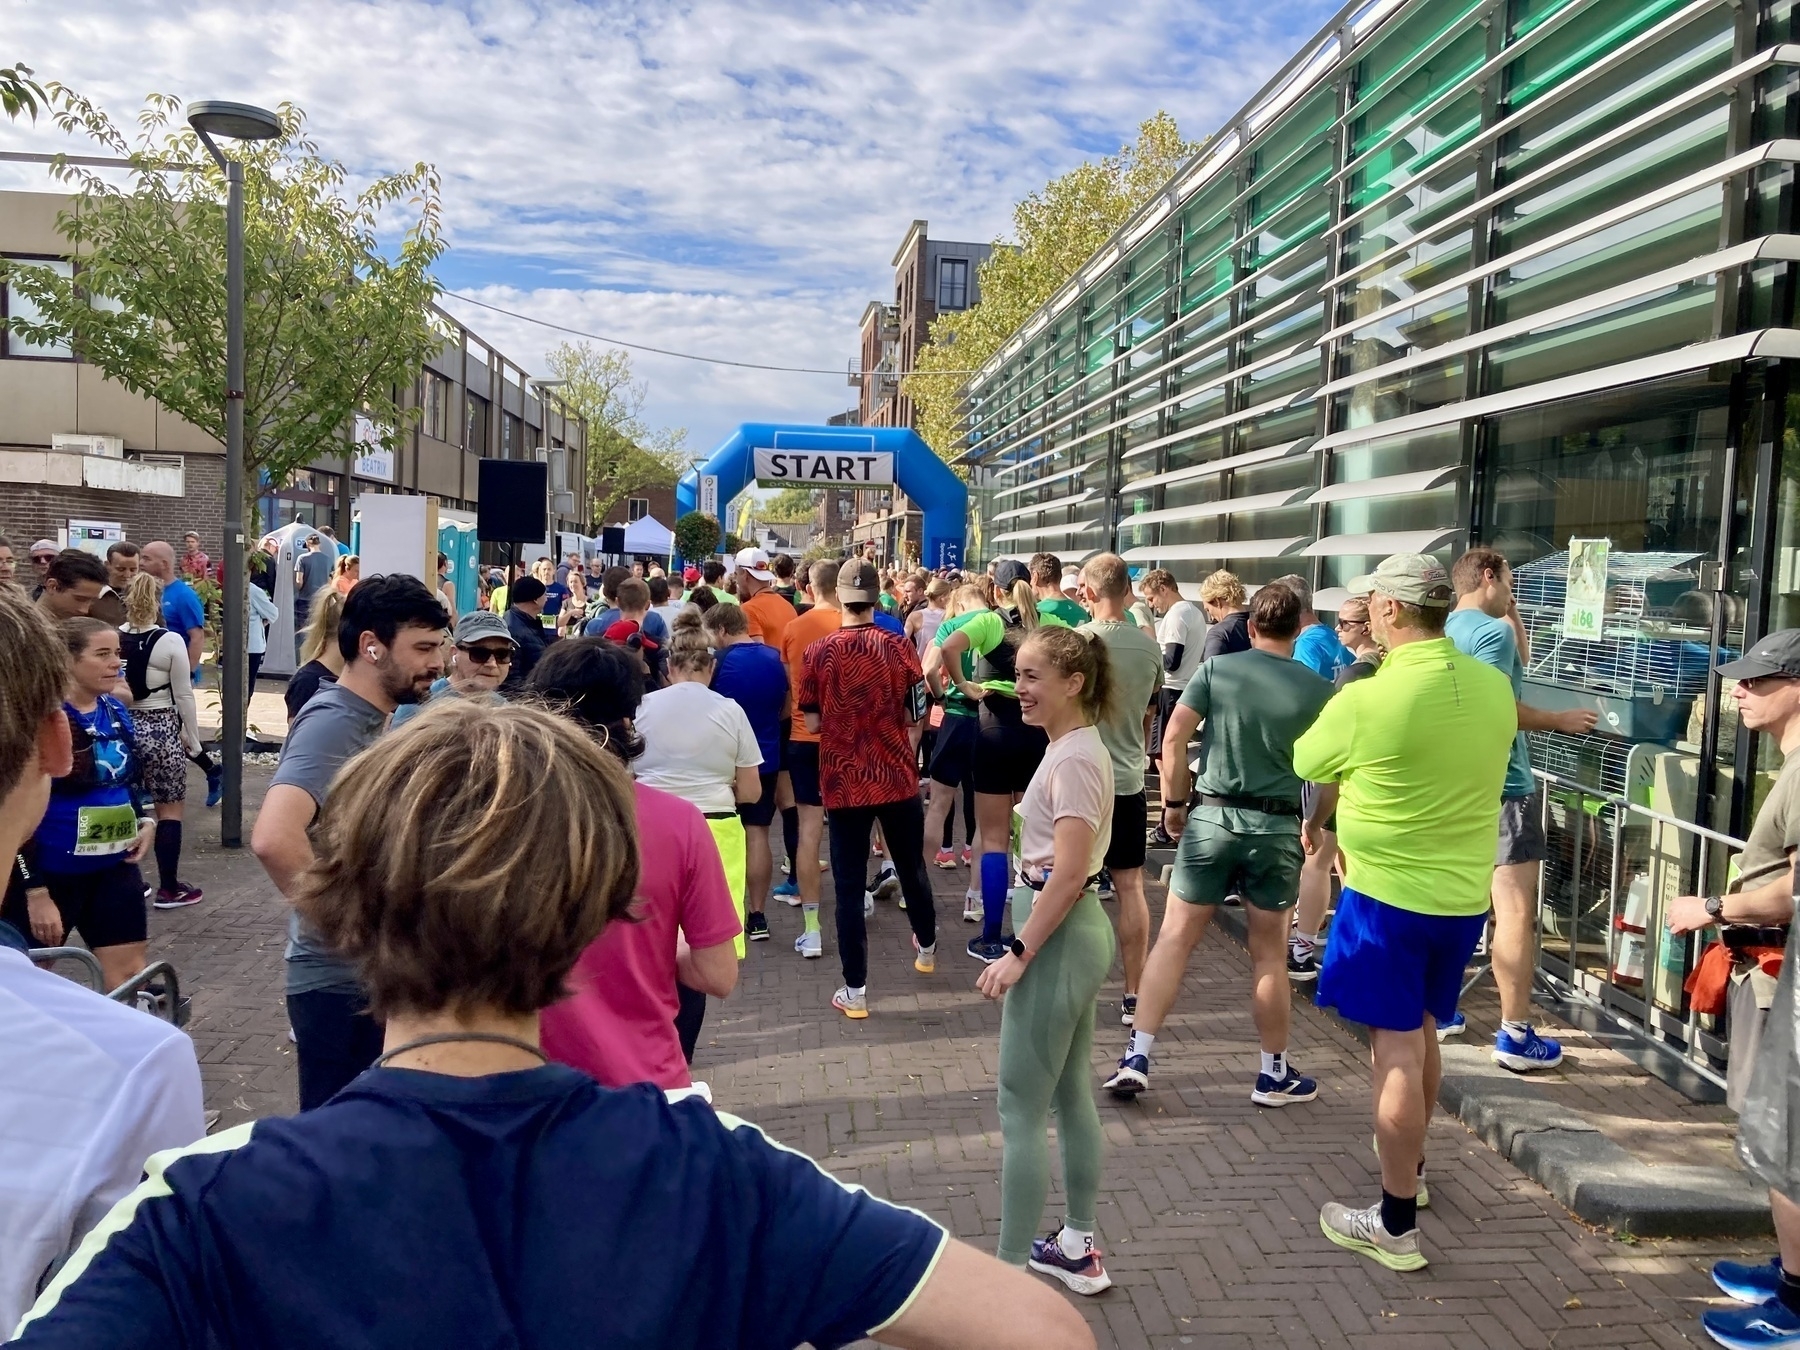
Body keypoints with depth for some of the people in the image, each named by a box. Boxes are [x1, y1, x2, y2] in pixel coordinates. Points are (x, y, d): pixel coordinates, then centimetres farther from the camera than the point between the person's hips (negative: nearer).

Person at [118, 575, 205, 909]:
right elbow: (183, 696, -8)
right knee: (171, 810, 5)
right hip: (161, 729, -4)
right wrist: (193, 739, 3)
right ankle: (169, 888, 8)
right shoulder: (171, 641, -11)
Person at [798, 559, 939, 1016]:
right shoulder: (898, 648, -6)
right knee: (912, 867, 21)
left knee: (849, 883, 4)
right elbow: (915, 715, -3)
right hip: (897, 777, 2)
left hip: (844, 783, -1)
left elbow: (813, 723, -4)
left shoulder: (818, 653, -8)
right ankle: (926, 948, 44)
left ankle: (855, 990, 6)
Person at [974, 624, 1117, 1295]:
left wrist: (1020, 951, -22)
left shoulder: (1074, 758, -19)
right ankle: (1077, 1247, 32)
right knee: (1069, 1093, 19)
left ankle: (1011, 1270, 6)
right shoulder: (1074, 748, 11)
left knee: (1021, 1108, -3)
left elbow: (1069, 871, -24)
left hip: (1057, 936, -11)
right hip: (1071, 929, 11)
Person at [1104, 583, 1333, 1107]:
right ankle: (1274, 1073, 24)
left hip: (1211, 815, 0)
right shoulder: (1318, 690, -2)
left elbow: (1173, 737, -6)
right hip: (1276, 827, 0)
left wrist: (1173, 801, 4)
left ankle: (1137, 1058, 5)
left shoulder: (1216, 668, -3)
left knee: (1174, 938, 6)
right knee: (1269, 953, 11)